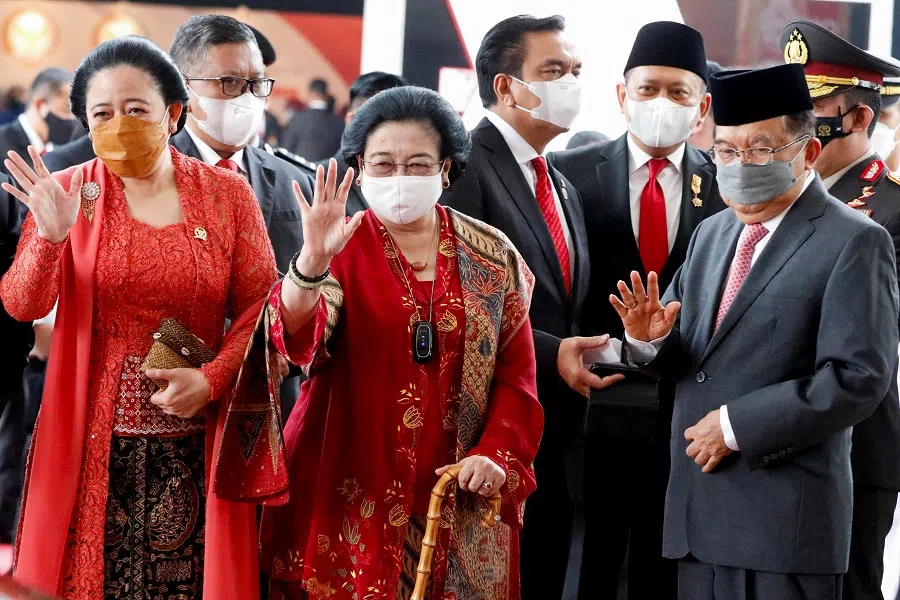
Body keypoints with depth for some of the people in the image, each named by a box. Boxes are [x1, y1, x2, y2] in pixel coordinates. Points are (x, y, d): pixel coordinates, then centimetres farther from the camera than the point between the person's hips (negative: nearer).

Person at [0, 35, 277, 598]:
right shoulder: (67, 193, 1)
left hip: (194, 443, 0)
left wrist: (212, 378, -13)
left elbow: (259, 306, 2)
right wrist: (49, 236, -27)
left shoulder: (226, 193, 2)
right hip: (95, 443, 0)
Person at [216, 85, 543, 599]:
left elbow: (515, 369, 6)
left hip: (460, 498, 2)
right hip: (353, 492, -2)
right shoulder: (344, 248, -2)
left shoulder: (493, 256, 5)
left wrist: (498, 454, -9)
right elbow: (297, 337, -20)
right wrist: (313, 261, -37)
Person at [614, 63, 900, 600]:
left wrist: (737, 424, -17)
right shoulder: (712, 234, 15)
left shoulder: (854, 243, -7)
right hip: (698, 513, 6)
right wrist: (652, 338, -6)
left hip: (787, 520, -6)